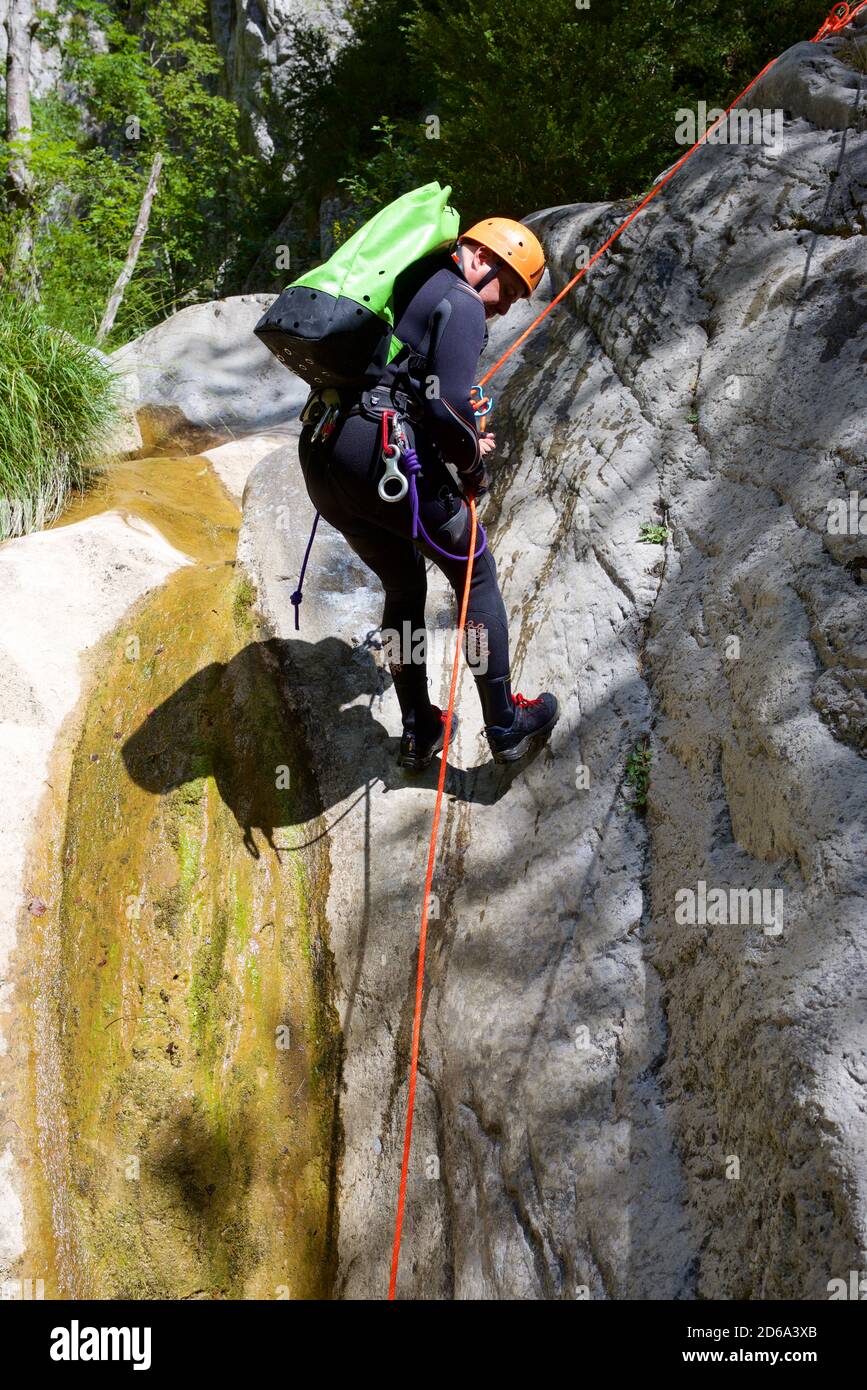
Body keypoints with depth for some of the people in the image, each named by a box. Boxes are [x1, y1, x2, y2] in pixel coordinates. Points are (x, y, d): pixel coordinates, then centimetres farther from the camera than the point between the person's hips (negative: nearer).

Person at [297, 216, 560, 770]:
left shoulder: (408, 287, 26)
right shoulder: (461, 306, -2)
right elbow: (449, 406, -15)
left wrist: (461, 443, 26)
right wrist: (473, 466, 3)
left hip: (319, 456, 8)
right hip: (383, 458, -8)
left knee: (404, 584, 25)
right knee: (475, 576, 11)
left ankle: (418, 732, 30)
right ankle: (506, 724, 17)